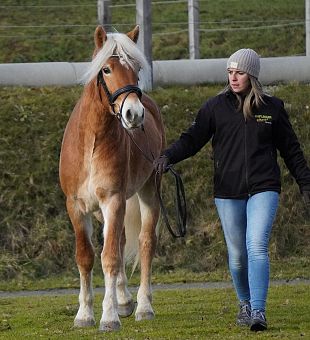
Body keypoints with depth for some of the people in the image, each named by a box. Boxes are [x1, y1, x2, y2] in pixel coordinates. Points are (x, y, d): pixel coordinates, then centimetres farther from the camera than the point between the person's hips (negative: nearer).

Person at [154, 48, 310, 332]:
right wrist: (168, 156, -19)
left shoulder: (273, 108, 5)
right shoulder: (216, 107, 3)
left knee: (257, 247, -17)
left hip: (263, 190, -2)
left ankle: (258, 312, -22)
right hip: (228, 193, 2)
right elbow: (193, 138, 0)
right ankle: (246, 304, 31)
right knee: (237, 255, 8)